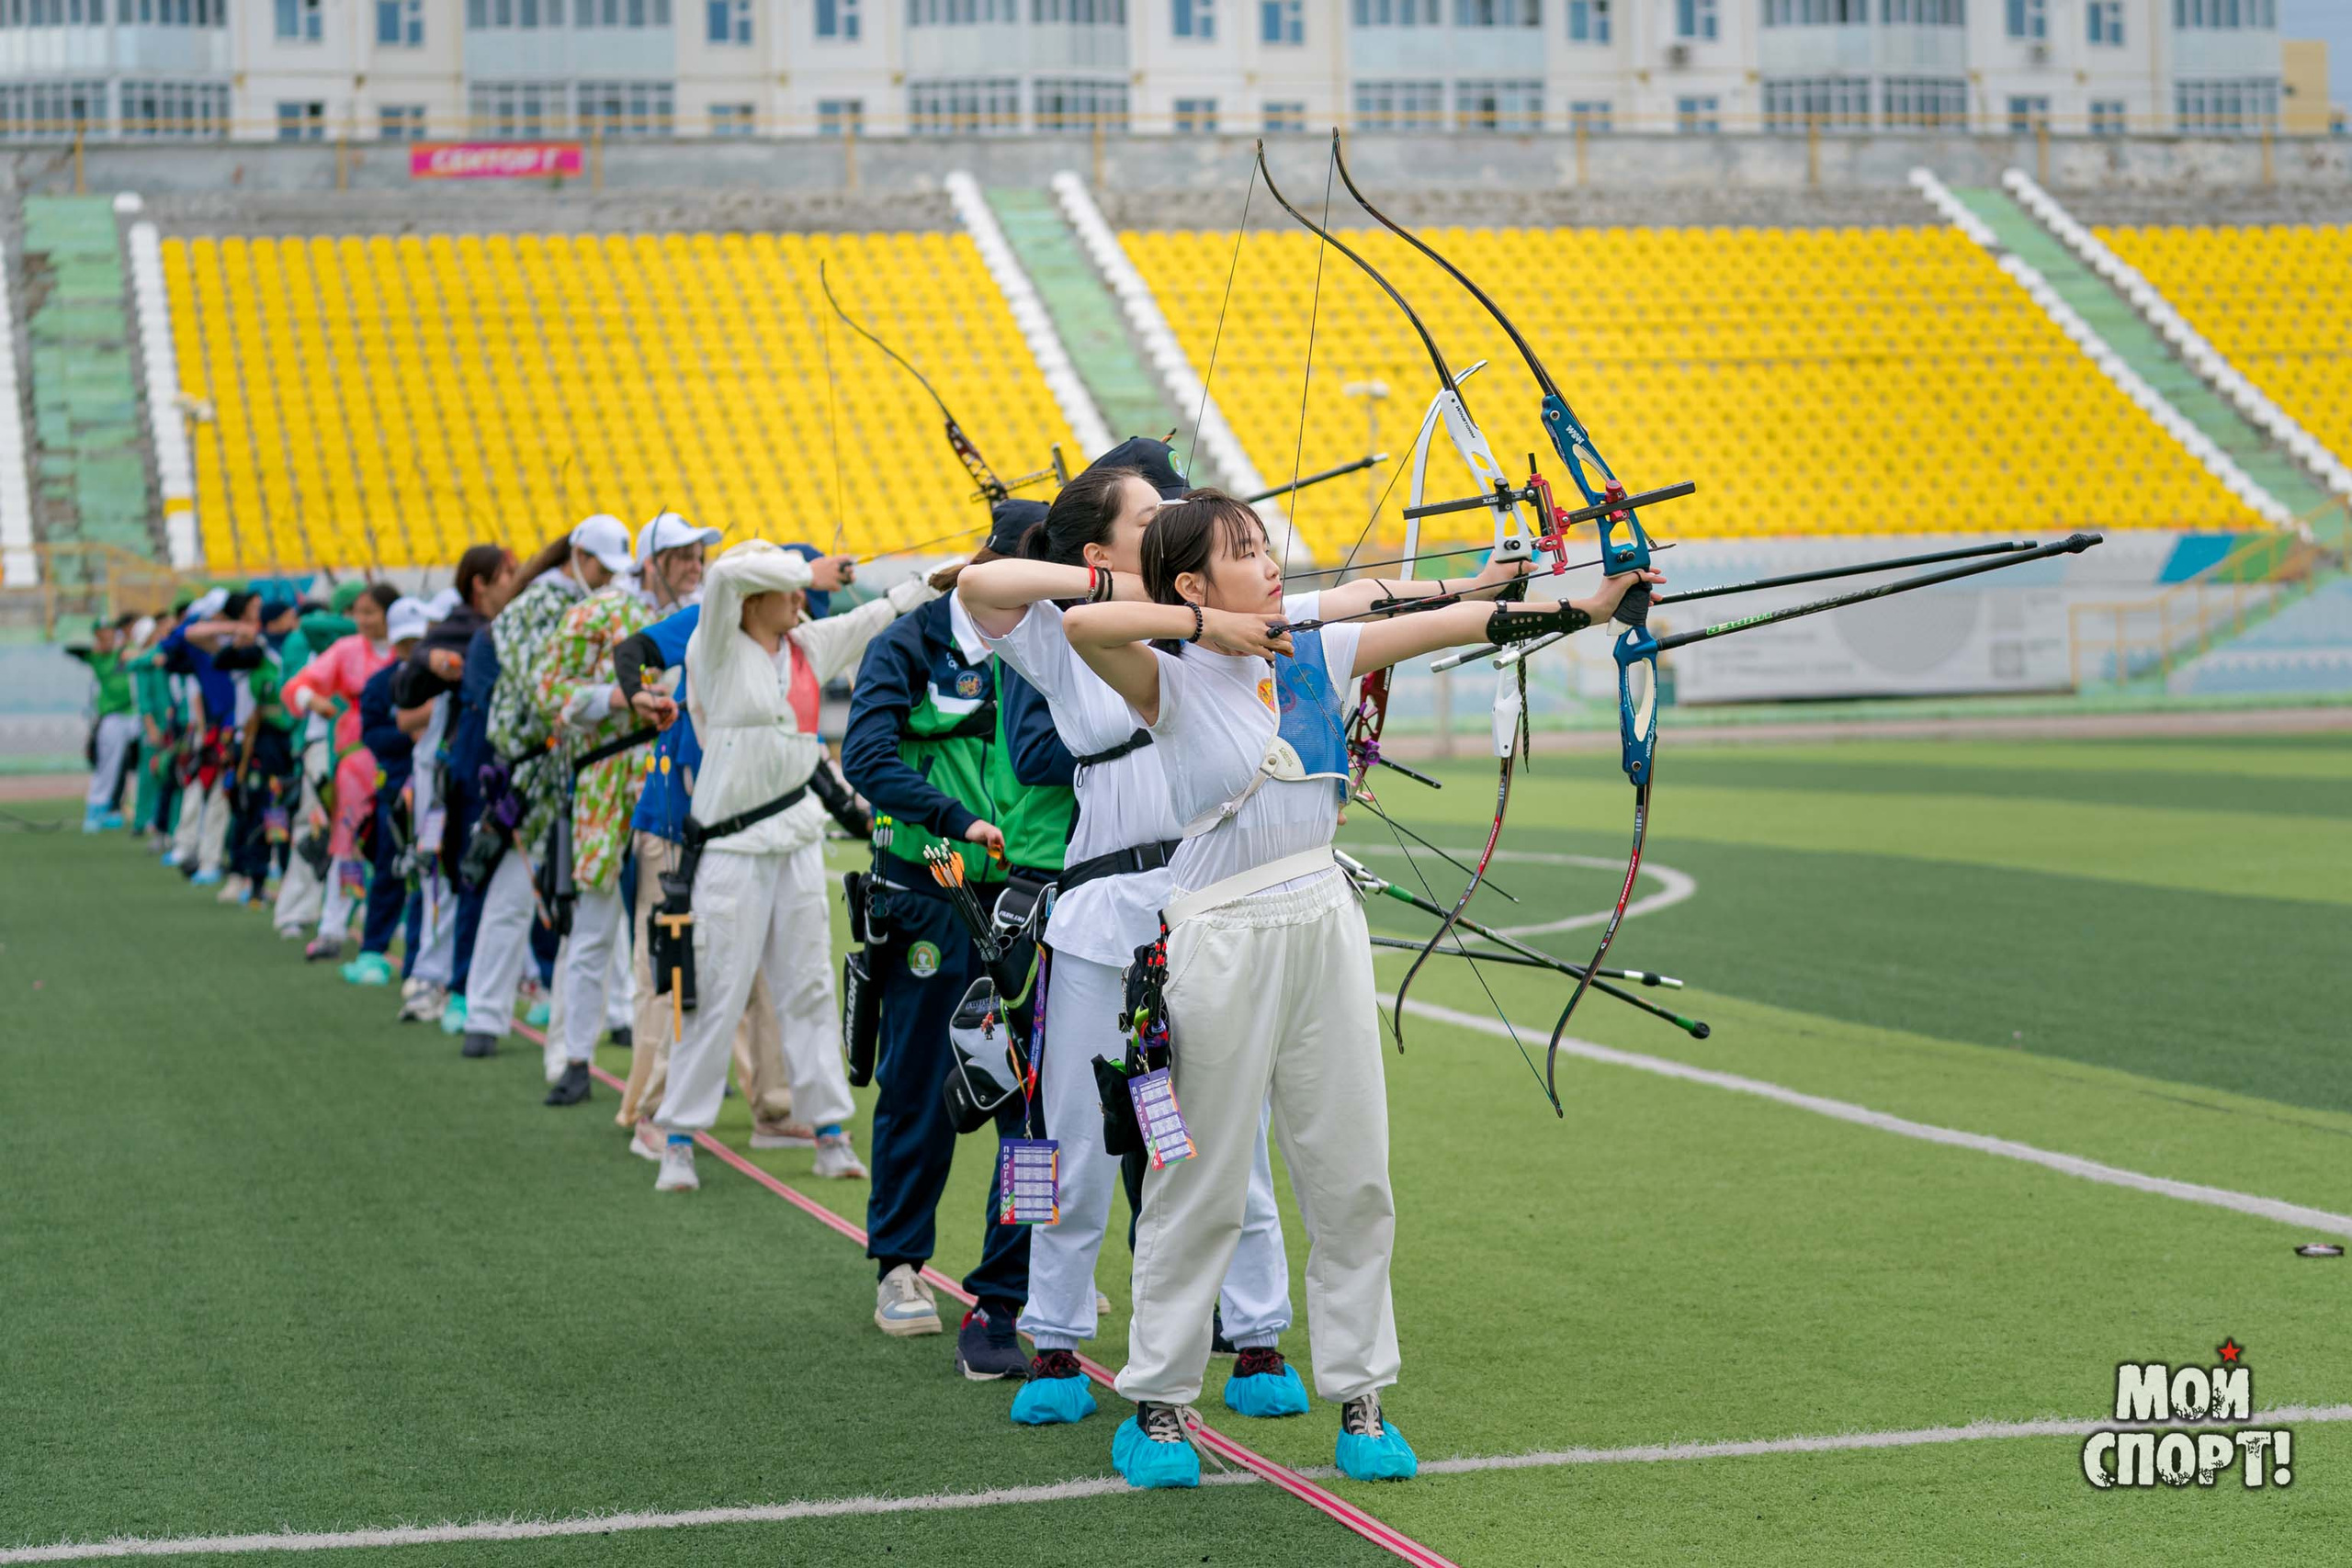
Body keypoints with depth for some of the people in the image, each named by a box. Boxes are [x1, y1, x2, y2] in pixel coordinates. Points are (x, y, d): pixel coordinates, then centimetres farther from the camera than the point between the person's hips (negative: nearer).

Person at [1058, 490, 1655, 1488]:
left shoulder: (1313, 651, 7)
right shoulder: (1169, 679, -8)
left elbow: (1456, 623, 6)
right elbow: (1083, 624, -29)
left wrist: (1586, 609, 2)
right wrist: (1210, 623, -20)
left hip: (1324, 927, 5)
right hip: (1221, 943, -5)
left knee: (1352, 1179, 7)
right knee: (1202, 1182, 2)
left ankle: (1359, 1399, 18)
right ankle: (1156, 1405, 15)